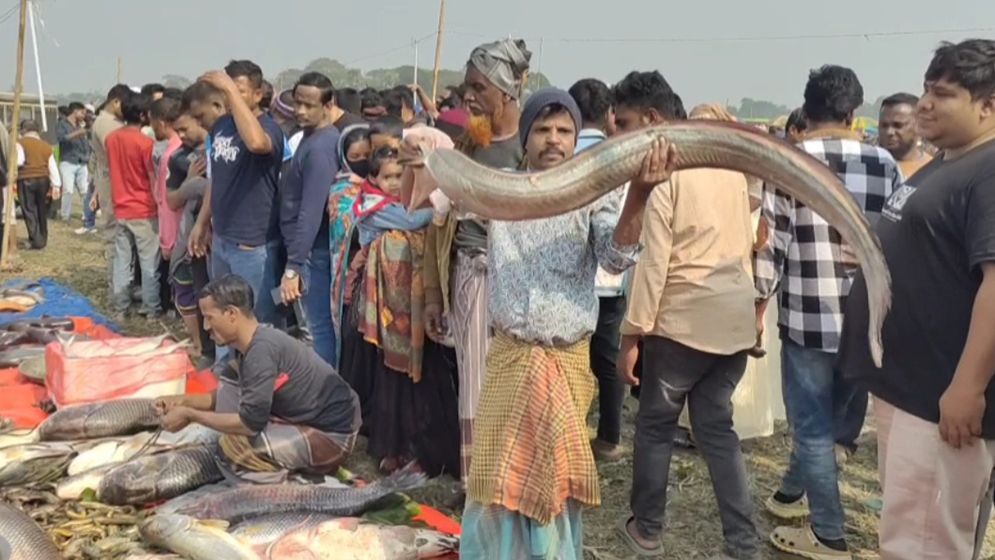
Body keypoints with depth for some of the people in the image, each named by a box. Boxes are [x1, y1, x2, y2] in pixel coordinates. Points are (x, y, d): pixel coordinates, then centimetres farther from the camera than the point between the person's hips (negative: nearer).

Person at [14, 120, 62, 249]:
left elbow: (19, 161, -16)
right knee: (42, 211, 16)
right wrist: (56, 185, 6)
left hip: (26, 180, -5)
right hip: (43, 180, 5)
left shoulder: (21, 143, -2)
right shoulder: (46, 146, 12)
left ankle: (36, 240, -7)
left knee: (29, 211, 0)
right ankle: (43, 239, 25)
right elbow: (53, 167, 7)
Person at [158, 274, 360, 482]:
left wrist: (190, 415, -16)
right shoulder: (250, 342, 3)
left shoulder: (261, 350, -25)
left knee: (235, 444, -25)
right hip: (304, 419, 10)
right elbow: (229, 392, 17)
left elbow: (250, 423, -27)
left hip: (332, 435, -10)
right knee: (228, 385, 7)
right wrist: (184, 401, 4)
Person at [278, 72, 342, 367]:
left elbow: (310, 213, -25)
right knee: (324, 323, 17)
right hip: (311, 248, 10)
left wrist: (293, 267, -25)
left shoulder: (319, 148, -20)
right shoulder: (314, 137, 10)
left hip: (313, 251, -10)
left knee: (321, 326, -1)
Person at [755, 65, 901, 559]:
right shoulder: (884, 165, 0)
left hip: (807, 317, -3)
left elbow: (771, 244, -8)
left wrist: (759, 305, 3)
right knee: (833, 418, 20)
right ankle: (792, 492, 39)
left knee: (812, 427, 8)